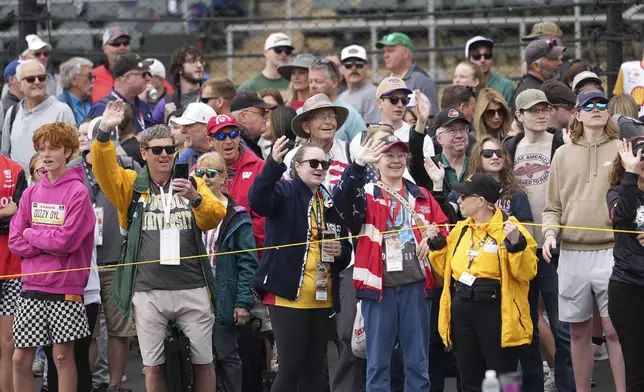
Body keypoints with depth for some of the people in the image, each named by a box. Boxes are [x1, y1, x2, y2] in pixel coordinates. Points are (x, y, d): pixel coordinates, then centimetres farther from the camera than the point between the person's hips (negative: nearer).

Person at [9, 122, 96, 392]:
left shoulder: (77, 192, -6)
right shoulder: (31, 194, 10)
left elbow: (66, 240, -16)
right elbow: (15, 242, 4)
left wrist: (31, 234, -3)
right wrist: (48, 245, -11)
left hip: (65, 288, -5)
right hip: (32, 288, 5)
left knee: (63, 356, 1)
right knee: (21, 358, 4)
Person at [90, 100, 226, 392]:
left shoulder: (192, 184, 11)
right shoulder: (131, 185, 8)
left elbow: (215, 217, -2)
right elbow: (104, 169, -10)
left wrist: (196, 199, -22)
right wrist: (104, 132, -25)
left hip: (193, 288, 1)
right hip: (148, 291, -1)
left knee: (204, 362, 4)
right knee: (153, 365, 3)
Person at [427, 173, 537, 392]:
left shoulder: (508, 228, -8)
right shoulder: (460, 230, 13)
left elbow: (526, 272, -14)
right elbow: (447, 269, 21)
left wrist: (516, 244, -28)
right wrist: (436, 243, 9)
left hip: (495, 312, -7)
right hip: (462, 311, 7)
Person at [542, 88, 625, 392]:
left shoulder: (621, 150, 3)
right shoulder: (563, 154, 10)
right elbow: (553, 206, 13)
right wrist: (550, 233, -4)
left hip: (611, 251, -3)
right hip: (572, 253, 3)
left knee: (615, 329, -7)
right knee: (579, 331, 10)